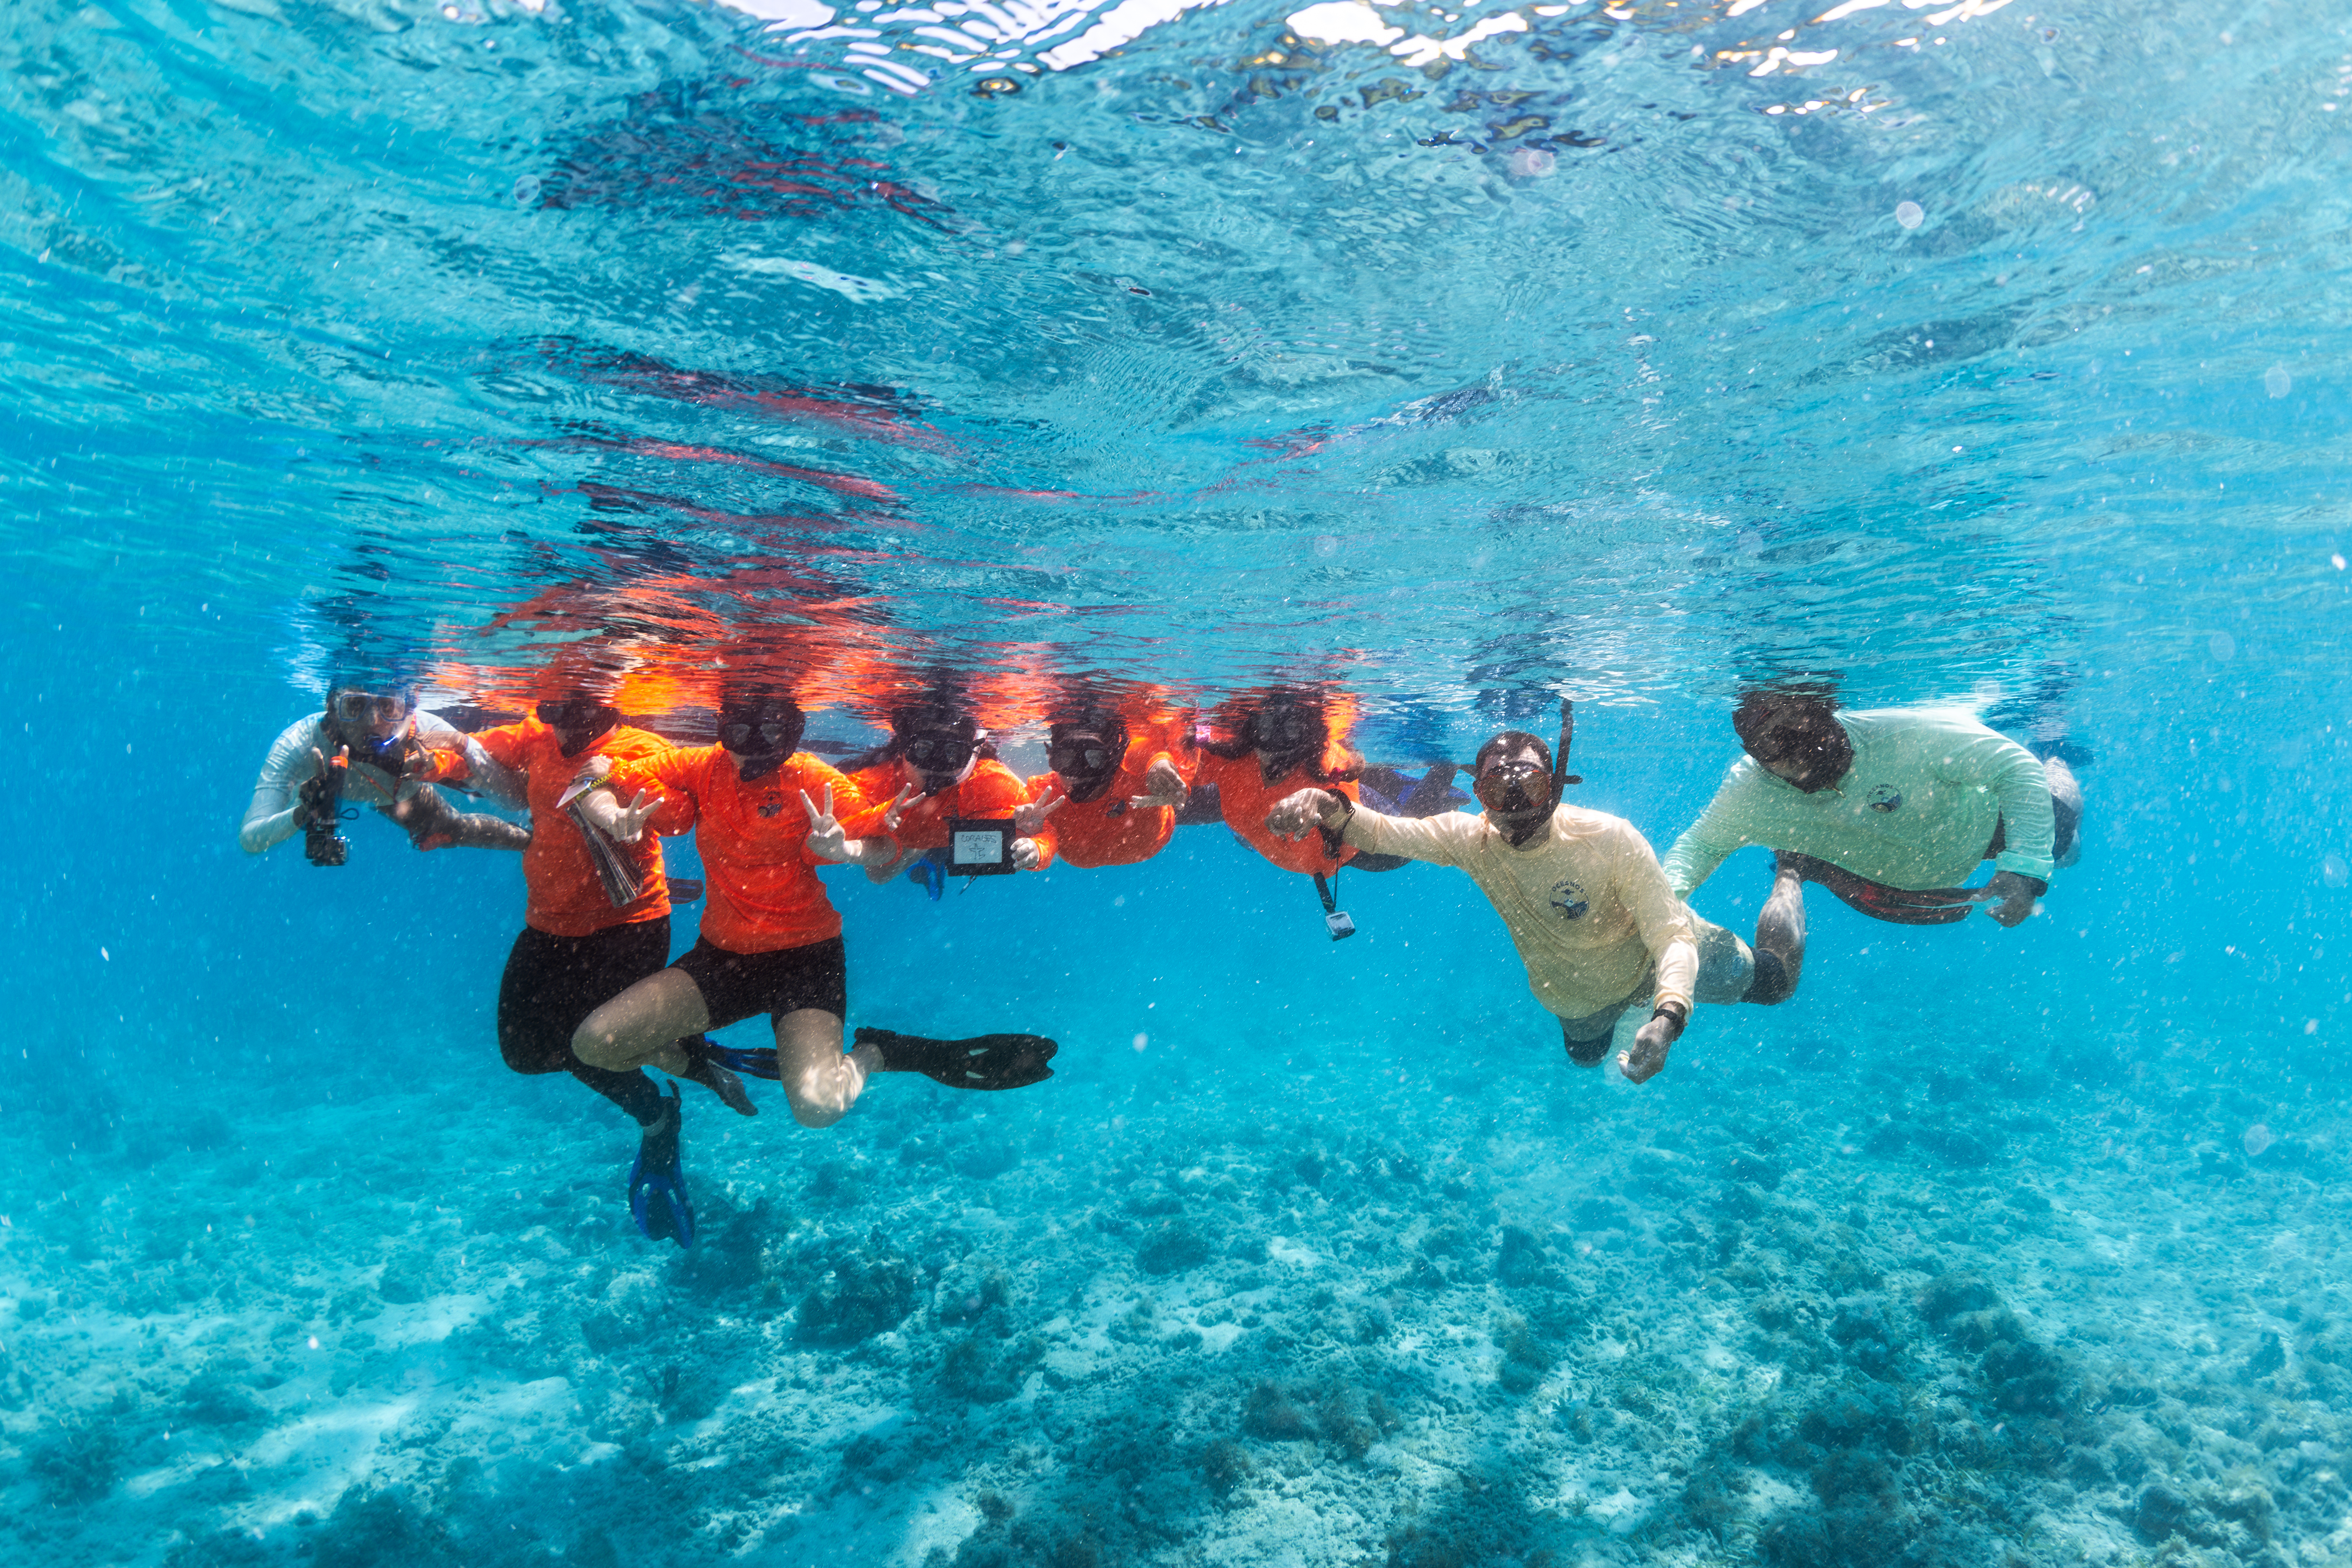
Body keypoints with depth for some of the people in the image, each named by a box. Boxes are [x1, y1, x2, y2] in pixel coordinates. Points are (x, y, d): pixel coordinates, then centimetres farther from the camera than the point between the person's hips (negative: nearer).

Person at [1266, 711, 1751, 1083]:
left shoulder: (1611, 841, -39)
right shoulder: (1470, 839, -30)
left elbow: (1674, 937, -39)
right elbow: (1383, 831, -38)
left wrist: (1667, 1018, -57)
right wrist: (1327, 805, -60)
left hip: (1648, 959, -3)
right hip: (1574, 1001, 3)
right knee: (1586, 1056, 31)